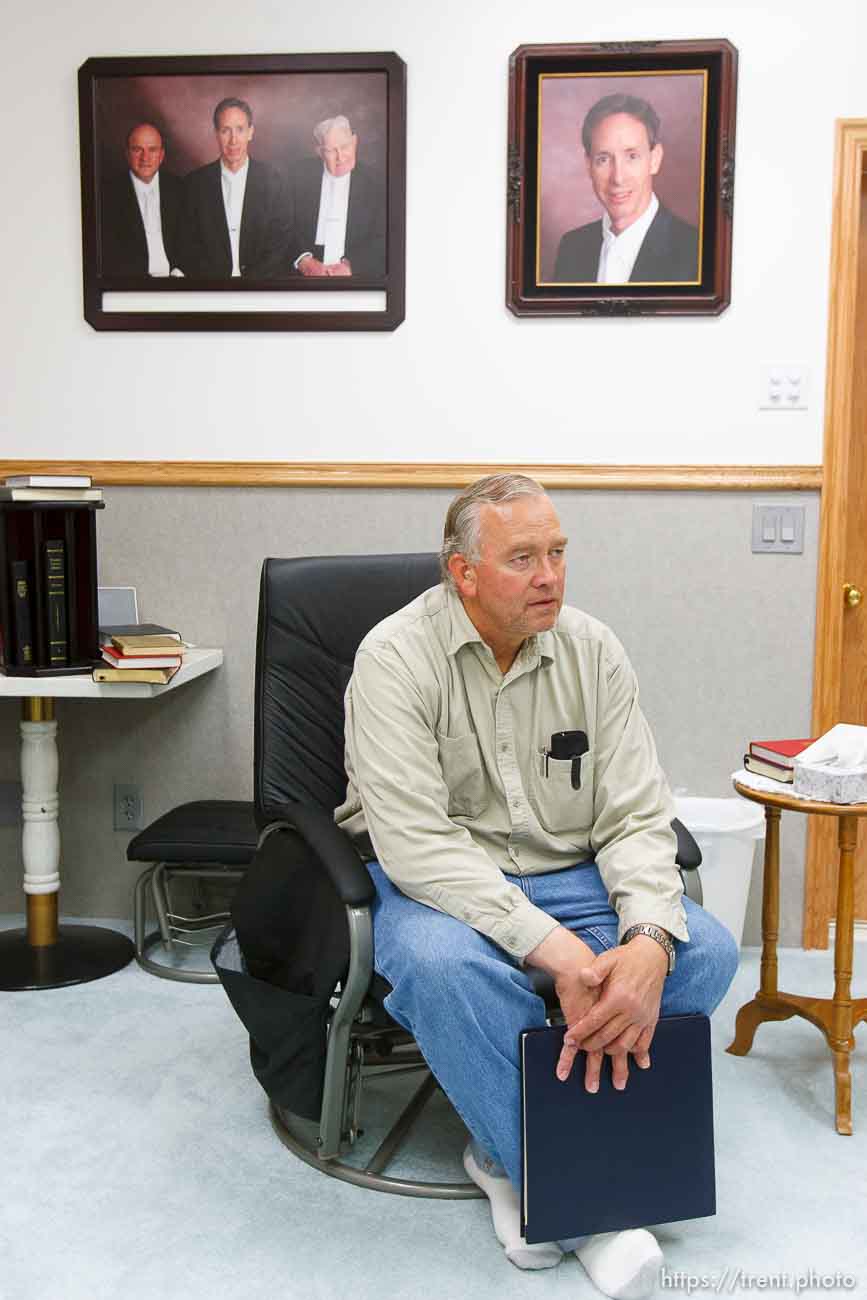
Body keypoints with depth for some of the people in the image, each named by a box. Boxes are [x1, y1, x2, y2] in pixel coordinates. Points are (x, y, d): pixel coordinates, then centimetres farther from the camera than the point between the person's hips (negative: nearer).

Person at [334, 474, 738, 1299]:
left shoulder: (593, 650, -1)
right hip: (437, 886, -4)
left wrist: (649, 941, -25)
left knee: (705, 951, -20)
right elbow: (416, 843, -24)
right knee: (442, 963, -38)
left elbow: (635, 817, -4)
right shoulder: (397, 657, -14)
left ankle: (511, 1154, -7)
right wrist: (555, 951, -33)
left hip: (568, 880, 5)